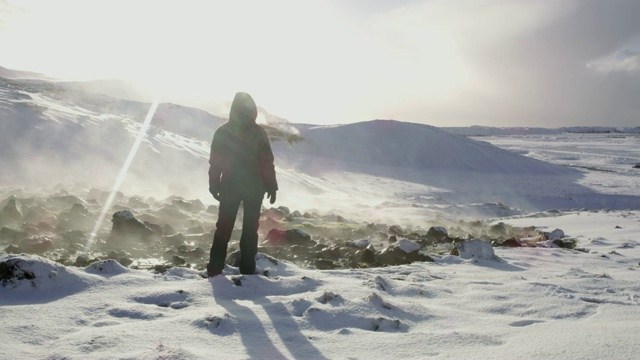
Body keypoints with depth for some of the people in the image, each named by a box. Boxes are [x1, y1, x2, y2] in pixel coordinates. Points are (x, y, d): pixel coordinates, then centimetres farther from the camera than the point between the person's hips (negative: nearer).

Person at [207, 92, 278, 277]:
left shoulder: (222, 131, -1)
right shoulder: (258, 132, -8)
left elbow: (215, 162, 1)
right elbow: (267, 162, -8)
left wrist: (214, 185, 9)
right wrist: (271, 186, 0)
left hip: (229, 187, 2)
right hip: (254, 187, -1)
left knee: (223, 227, 10)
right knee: (250, 228, 8)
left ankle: (215, 268, 7)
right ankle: (247, 269, 9)